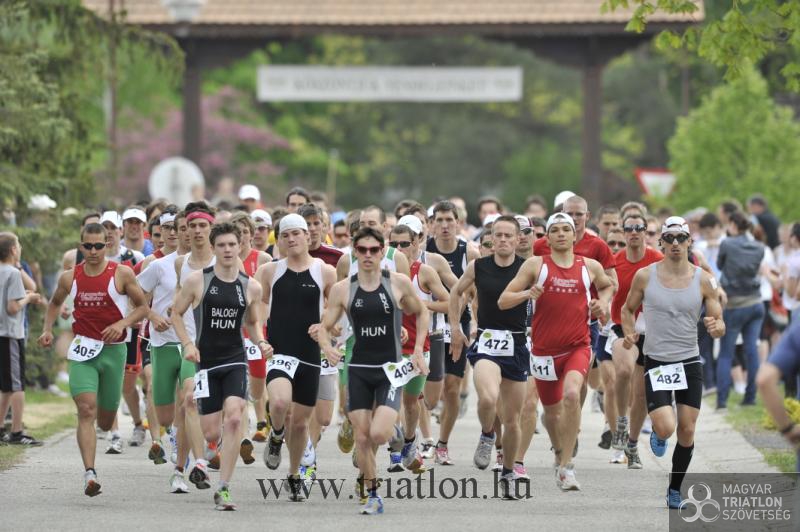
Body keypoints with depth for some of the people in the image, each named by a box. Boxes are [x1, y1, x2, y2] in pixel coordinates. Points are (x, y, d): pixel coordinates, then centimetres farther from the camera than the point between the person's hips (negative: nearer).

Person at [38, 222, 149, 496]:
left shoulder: (121, 273, -4)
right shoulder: (70, 277, 3)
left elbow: (143, 307, 2)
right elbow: (55, 303, 23)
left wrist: (122, 324, -15)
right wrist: (47, 329, 6)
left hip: (113, 349, 0)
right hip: (82, 350, 0)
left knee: (106, 420, 10)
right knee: (86, 410, -18)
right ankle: (89, 473, -23)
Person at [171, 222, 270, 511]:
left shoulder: (251, 287, 4)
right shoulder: (196, 281, -3)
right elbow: (176, 314, 6)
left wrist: (261, 343, -1)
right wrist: (187, 344, -9)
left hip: (235, 360, 1)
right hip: (206, 362, -1)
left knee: (233, 419, -20)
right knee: (211, 433, -2)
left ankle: (223, 489, -15)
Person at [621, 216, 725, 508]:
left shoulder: (704, 280, -3)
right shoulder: (645, 276, -4)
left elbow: (719, 324, 1)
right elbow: (628, 309, 11)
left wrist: (716, 327, -23)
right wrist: (629, 333, -8)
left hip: (690, 362, 2)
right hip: (656, 362, -2)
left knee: (687, 431, 3)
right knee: (666, 428, -17)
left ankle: (675, 490, 21)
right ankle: (657, 432, 21)